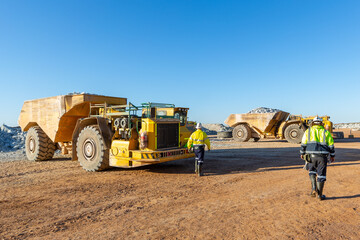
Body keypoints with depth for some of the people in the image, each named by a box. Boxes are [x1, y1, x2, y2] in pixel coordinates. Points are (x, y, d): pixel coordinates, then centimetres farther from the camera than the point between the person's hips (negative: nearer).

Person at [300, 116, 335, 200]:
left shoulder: (308, 131, 8)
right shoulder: (326, 132, 10)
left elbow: (303, 143, 4)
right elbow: (331, 145, 8)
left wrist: (302, 153, 14)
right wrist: (332, 155, 18)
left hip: (311, 155, 0)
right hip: (322, 156, 0)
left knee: (312, 171, 22)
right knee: (321, 175, 7)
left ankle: (314, 188, 5)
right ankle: (320, 195, 13)